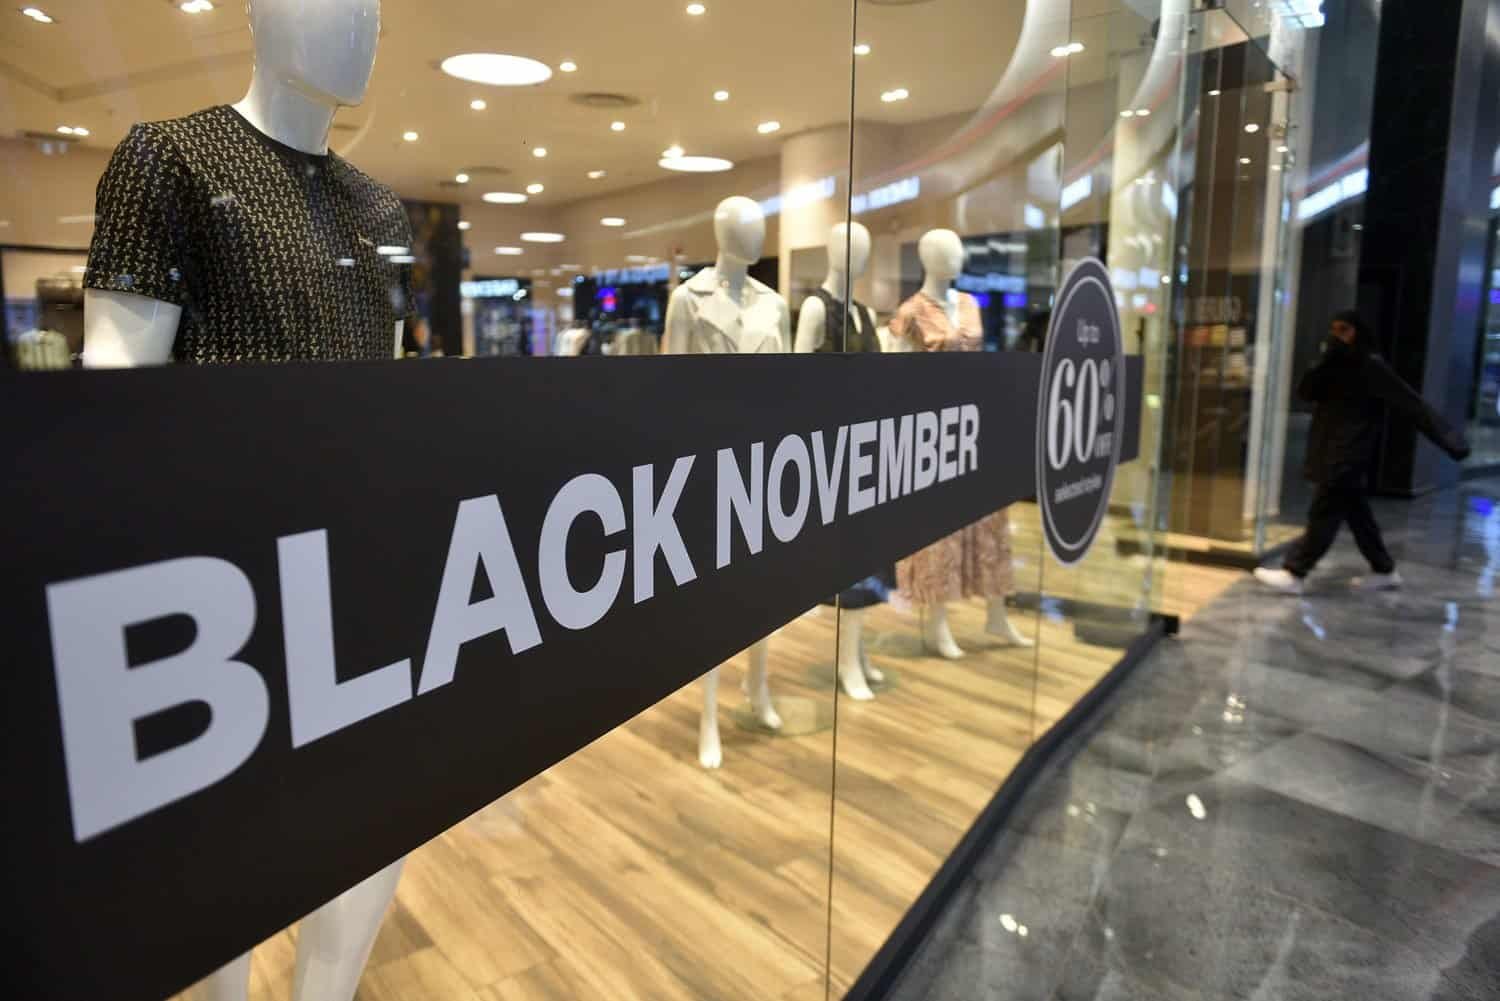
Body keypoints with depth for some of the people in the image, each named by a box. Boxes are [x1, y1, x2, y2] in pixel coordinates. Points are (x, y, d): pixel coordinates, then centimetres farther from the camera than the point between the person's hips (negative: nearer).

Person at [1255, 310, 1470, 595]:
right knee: (1355, 512, 15)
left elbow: (1412, 405, -12)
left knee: (1323, 514, -7)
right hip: (1331, 450, 8)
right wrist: (1325, 361, -16)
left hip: (1349, 454, -8)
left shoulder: (1372, 367, -11)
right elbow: (1306, 392, -1)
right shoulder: (1335, 365, 12)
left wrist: (1450, 440, -17)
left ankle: (1293, 574, -5)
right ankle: (1384, 571, 27)